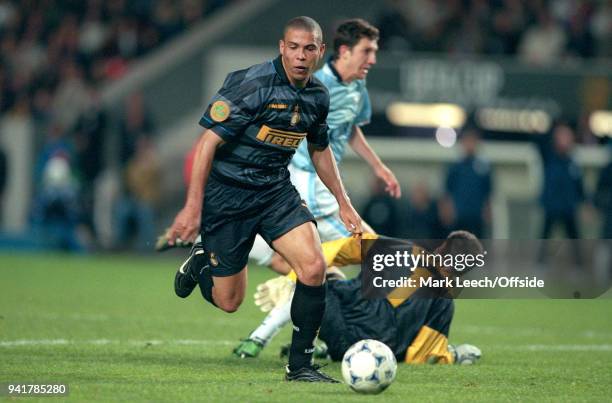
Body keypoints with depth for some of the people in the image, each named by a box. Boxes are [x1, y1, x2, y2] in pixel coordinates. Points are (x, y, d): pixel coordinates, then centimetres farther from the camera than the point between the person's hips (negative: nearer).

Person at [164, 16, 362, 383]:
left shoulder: (318, 96, 1)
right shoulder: (252, 84, -20)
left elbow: (320, 150, 20)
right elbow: (208, 142, -20)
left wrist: (344, 203, 18)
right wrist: (193, 207, -24)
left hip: (276, 191, 5)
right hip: (227, 195, -5)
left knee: (314, 267, -18)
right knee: (229, 302, 2)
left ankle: (301, 365, -3)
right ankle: (201, 261, 38)